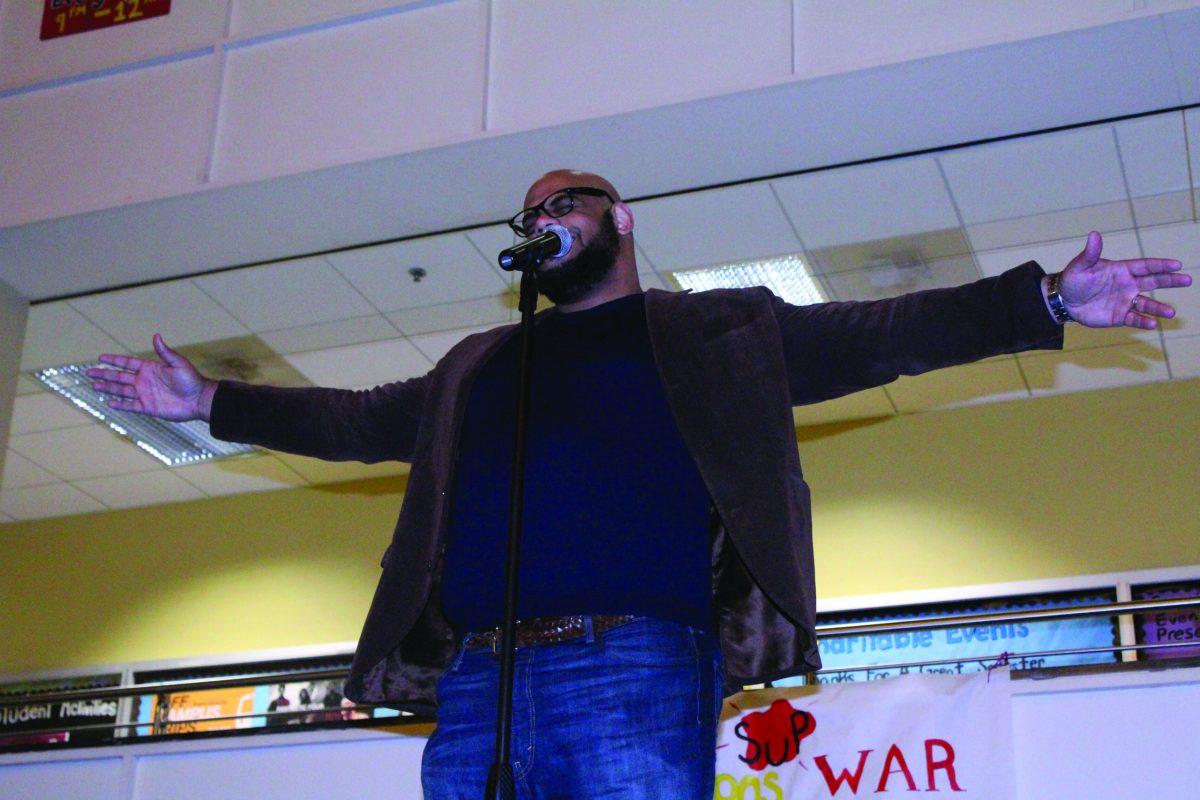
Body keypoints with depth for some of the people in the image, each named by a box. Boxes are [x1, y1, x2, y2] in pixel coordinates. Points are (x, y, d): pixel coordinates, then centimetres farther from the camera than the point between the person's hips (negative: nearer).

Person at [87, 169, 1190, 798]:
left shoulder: (719, 330, 16)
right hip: (477, 687, 4)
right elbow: (361, 421, 32)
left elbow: (878, 334, 9)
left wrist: (1046, 299, 1)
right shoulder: (477, 366, 29)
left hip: (636, 672, -4)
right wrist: (212, 401, 30)